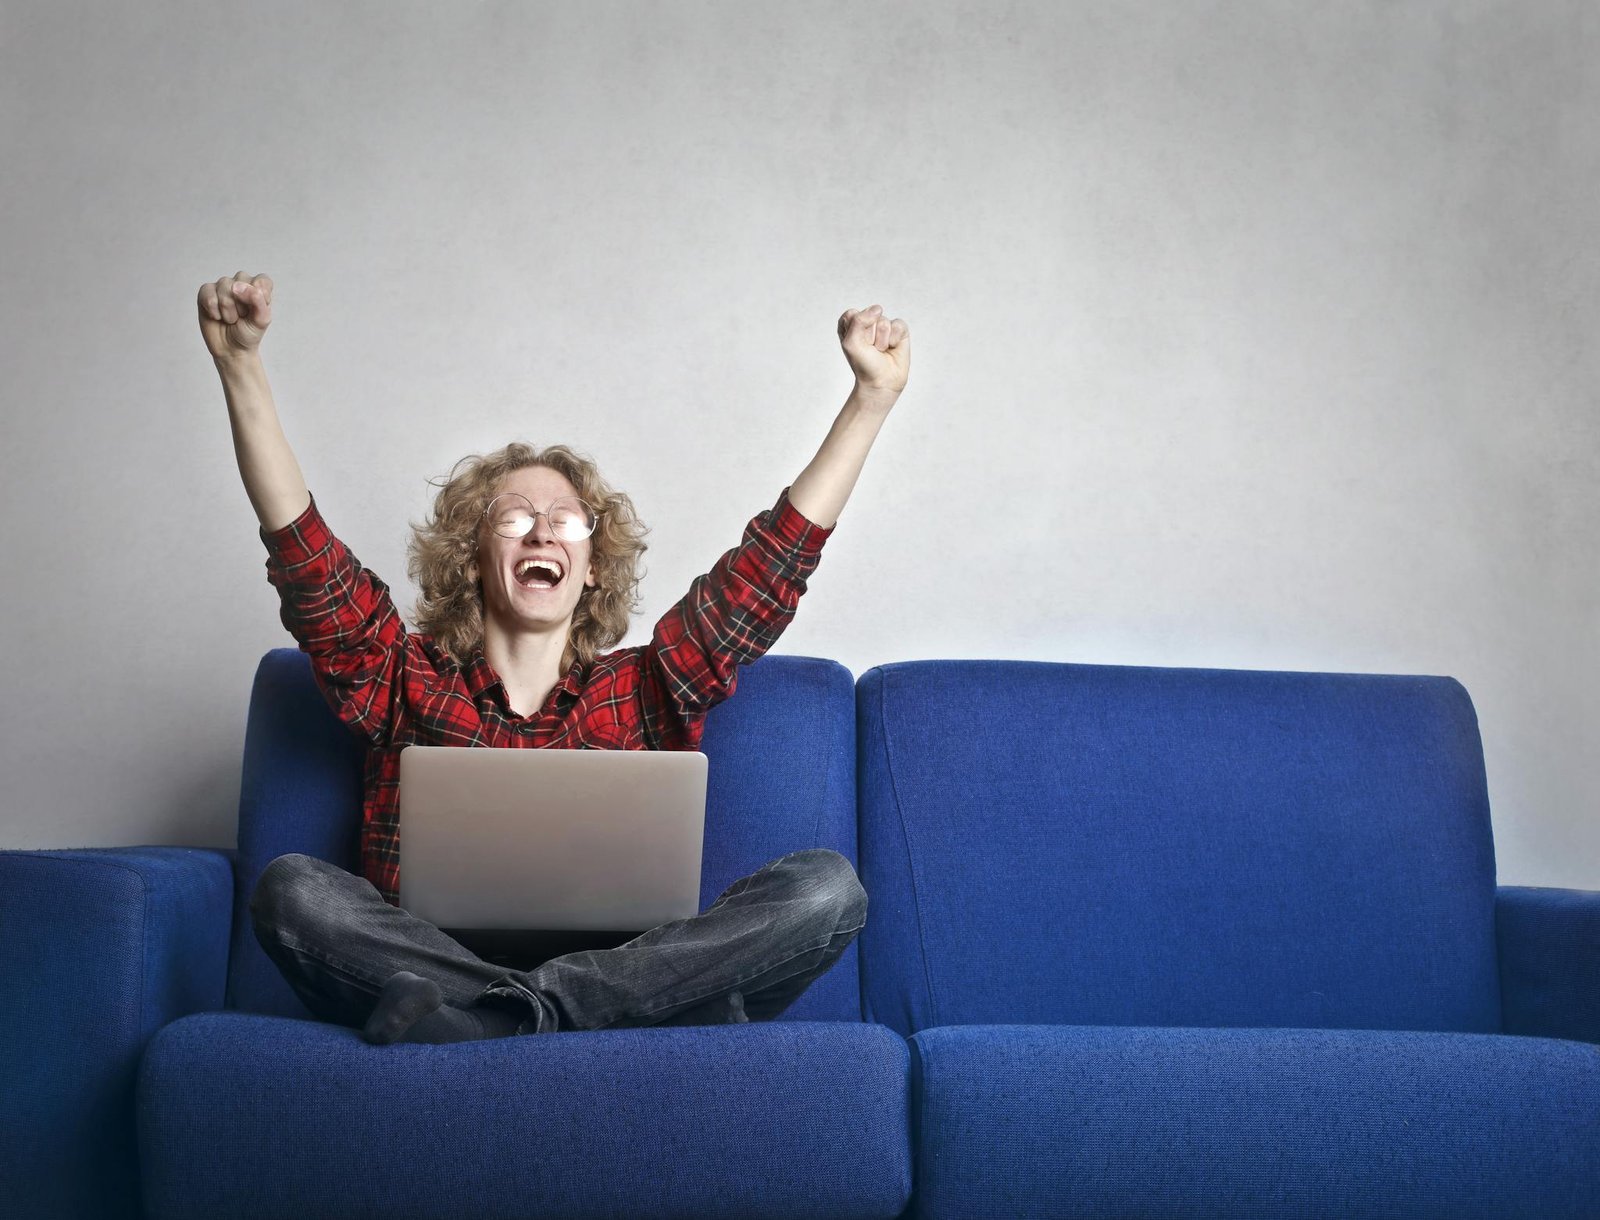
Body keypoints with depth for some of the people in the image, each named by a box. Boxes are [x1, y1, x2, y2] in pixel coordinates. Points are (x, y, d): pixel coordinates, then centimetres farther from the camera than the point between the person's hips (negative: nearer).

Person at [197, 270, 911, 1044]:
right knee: (292, 889, -28)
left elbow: (776, 558, 14)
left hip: (627, 974, 1)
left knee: (826, 886, -22)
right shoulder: (406, 684, 17)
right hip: (435, 973, -1)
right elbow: (302, 549, 6)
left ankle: (513, 1012, -30)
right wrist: (239, 367, -4)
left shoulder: (643, 696, 18)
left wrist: (874, 396, 9)